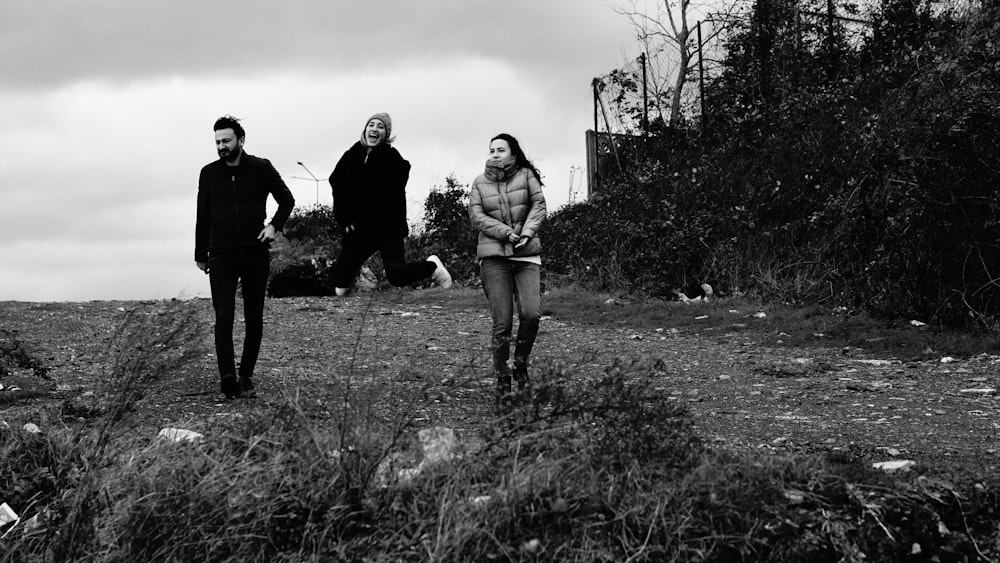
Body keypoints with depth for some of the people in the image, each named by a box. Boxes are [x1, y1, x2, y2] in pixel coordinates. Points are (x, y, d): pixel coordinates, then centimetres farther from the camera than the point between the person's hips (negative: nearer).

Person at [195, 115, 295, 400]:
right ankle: (228, 377, -23)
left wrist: (274, 226, -5)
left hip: (256, 254, 0)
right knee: (223, 318, -14)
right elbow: (202, 217, 12)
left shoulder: (261, 168, 1)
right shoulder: (209, 173, 6)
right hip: (221, 256, 0)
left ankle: (246, 377, 16)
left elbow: (287, 200, 11)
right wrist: (201, 255, 14)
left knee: (254, 320, 5)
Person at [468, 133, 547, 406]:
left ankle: (520, 365, 10)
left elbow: (539, 206, 2)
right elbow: (477, 217, -1)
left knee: (530, 314, -16)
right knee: (502, 323, -6)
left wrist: (527, 232, -15)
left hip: (527, 254, 0)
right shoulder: (480, 182, 9)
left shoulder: (526, 175, 7)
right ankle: (502, 381, 4)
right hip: (494, 256, 0)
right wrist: (507, 233, -12)